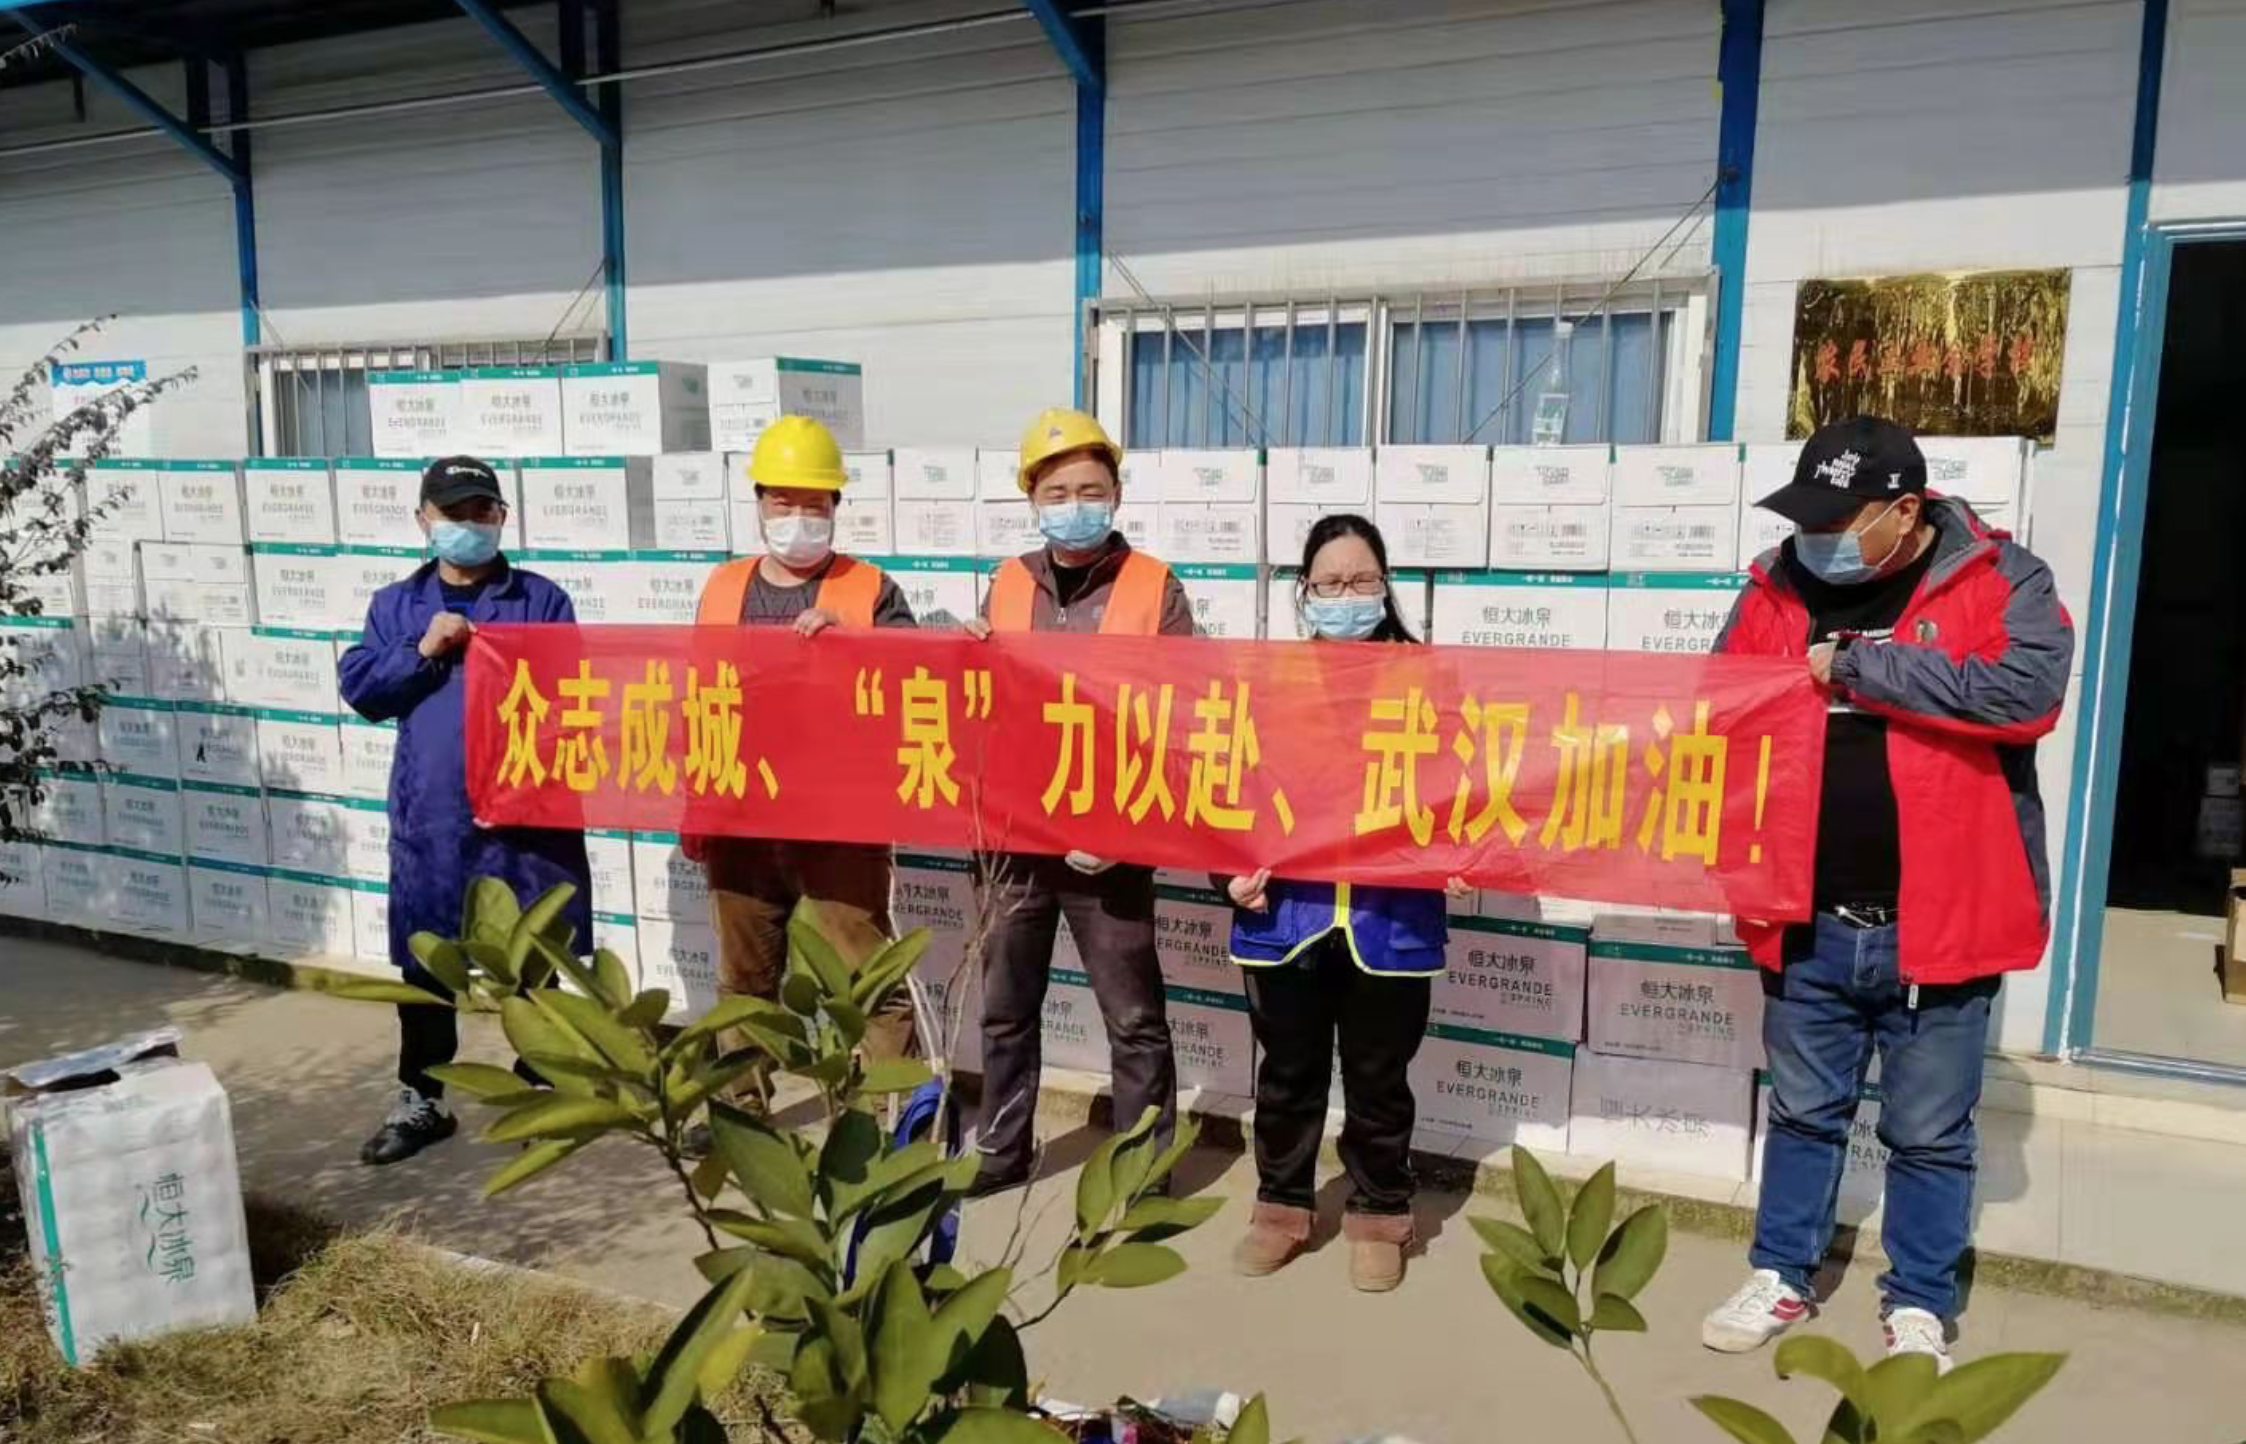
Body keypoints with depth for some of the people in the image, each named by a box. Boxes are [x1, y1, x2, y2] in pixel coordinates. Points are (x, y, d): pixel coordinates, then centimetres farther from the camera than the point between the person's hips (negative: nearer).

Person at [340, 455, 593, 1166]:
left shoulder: (542, 599, 2)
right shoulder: (395, 605, 9)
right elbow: (360, 689, 3)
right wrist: (422, 650, -12)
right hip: (429, 815, 2)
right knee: (423, 963, 10)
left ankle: (540, 1088, 26)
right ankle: (419, 1101, 25)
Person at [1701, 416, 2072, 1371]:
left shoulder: (1999, 580, -8)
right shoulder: (1778, 589, 2)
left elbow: (2030, 690, -25)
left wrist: (1856, 665, -21)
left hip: (1935, 923, -3)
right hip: (1809, 921, 3)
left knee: (1930, 1135, 13)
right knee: (1802, 1113, 18)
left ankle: (1920, 1307, 32)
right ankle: (1781, 1279, 35)